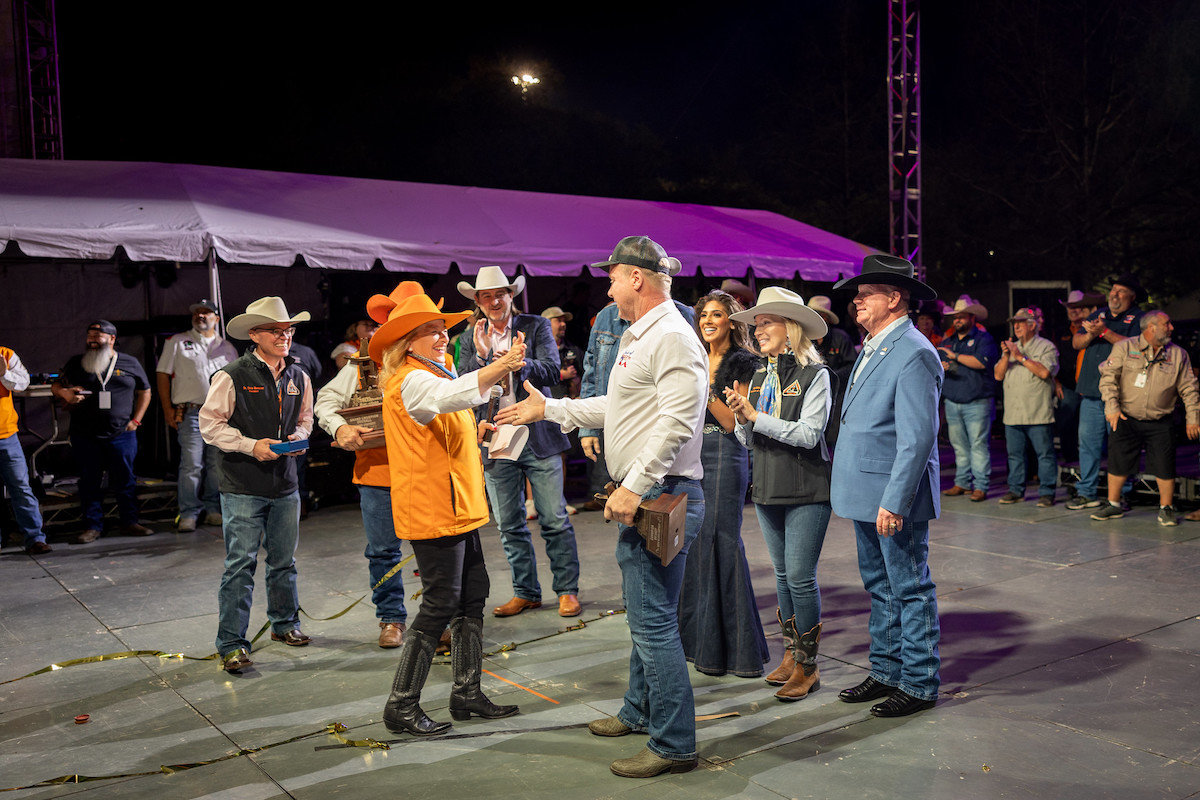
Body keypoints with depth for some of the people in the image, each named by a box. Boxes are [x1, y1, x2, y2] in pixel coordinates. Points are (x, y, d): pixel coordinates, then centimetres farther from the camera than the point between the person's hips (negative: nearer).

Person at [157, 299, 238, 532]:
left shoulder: (227, 348, 16)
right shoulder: (177, 342, 8)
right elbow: (163, 375, 5)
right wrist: (167, 409, -3)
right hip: (190, 412, -3)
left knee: (218, 464, 5)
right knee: (191, 465, -8)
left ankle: (212, 509, 14)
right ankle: (188, 514, -2)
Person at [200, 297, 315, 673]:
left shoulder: (299, 377, 8)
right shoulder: (231, 377, -10)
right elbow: (210, 424, -7)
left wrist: (298, 436, -2)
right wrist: (251, 446, -17)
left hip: (285, 484, 6)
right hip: (243, 487, -5)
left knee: (284, 560, 16)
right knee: (240, 565, -5)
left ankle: (284, 623, 35)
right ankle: (231, 643, 4)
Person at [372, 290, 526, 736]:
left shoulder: (437, 374, 20)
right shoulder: (410, 381, -15)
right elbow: (452, 396, -36)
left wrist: (506, 366, 5)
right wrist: (500, 367, -48)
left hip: (458, 507, 10)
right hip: (431, 510, -10)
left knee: (472, 596, 12)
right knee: (440, 606, -5)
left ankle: (466, 694, 22)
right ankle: (401, 707, 7)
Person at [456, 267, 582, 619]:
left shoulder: (536, 326, 1)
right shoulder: (472, 338, 9)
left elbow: (552, 372, -10)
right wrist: (481, 356, -16)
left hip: (538, 436, -3)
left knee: (554, 520, 1)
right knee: (510, 526, 10)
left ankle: (567, 590, 14)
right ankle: (526, 592, 23)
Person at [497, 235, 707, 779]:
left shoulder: (672, 338, -15)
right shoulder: (637, 337, 19)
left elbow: (678, 422, -25)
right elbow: (615, 408, 28)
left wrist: (634, 486, -26)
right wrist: (548, 408, 30)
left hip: (662, 496, -11)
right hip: (641, 496, 11)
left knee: (654, 620, -6)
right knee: (642, 612, 21)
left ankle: (673, 744, 4)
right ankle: (640, 711, 37)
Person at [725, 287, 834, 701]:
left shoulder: (815, 375, -9)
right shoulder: (759, 377, 10)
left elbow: (808, 433, -19)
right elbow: (747, 438, 10)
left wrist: (755, 415, -18)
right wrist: (741, 416, -11)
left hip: (806, 493, -6)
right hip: (768, 491, 7)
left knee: (801, 577, -4)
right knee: (782, 574, 14)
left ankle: (807, 666, 9)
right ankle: (791, 653, 26)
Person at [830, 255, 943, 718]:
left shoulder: (913, 354, -17)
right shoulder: (871, 349, 13)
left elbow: (917, 438, -22)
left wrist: (894, 501, -23)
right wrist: (856, 490, 15)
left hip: (895, 496, -10)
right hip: (866, 493, 10)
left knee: (910, 589, 3)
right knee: (879, 586, 18)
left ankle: (919, 684, 16)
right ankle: (885, 672, 31)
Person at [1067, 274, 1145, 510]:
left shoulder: (1139, 319, 1)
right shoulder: (1099, 314, 19)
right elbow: (1076, 342, 13)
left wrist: (1104, 332, -19)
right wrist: (1089, 334, -8)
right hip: (1091, 393, 5)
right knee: (1088, 442, 6)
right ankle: (1086, 492, 12)